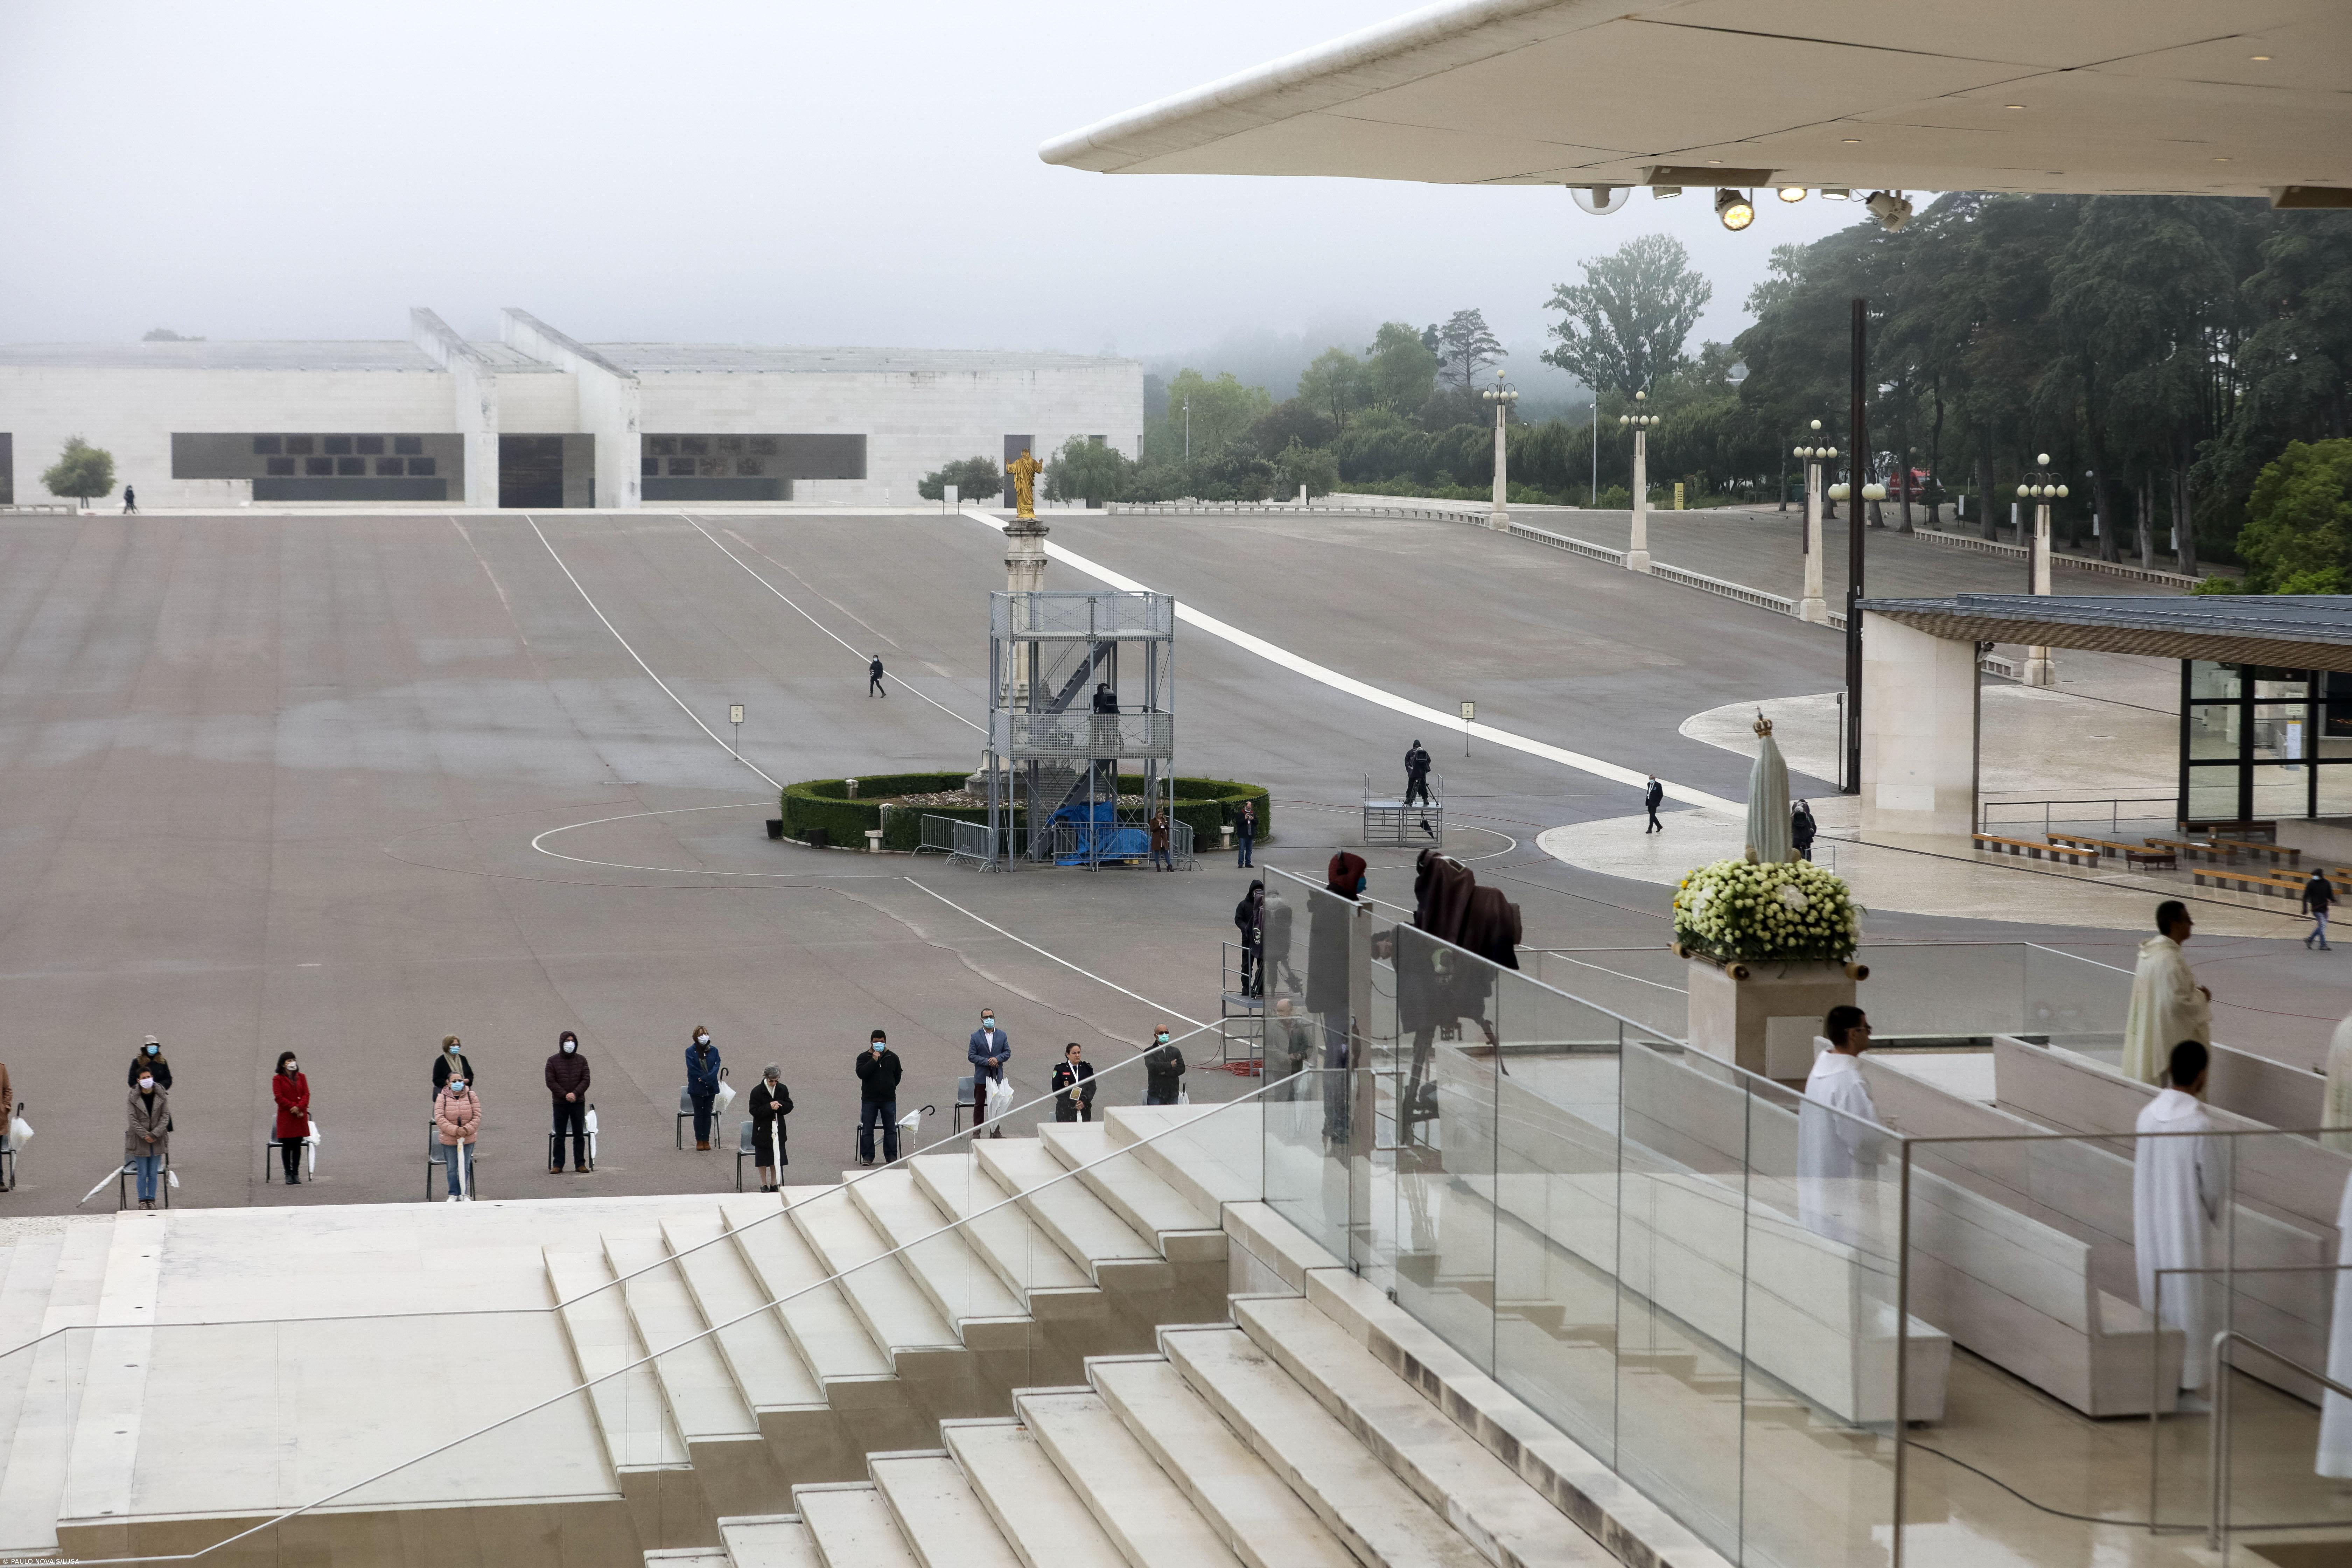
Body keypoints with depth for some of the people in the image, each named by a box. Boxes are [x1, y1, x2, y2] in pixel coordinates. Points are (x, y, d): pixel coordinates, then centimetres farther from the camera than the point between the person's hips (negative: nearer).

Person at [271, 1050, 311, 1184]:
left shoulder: (301, 1077, 11)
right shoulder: (278, 1079, -1)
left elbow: (306, 1094, 3)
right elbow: (278, 1097, -9)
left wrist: (300, 1107, -14)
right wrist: (293, 1107, -16)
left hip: (300, 1116, 3)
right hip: (285, 1117, -3)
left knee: (297, 1146, 6)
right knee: (287, 1146, 1)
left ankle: (296, 1173, 12)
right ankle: (288, 1174, 6)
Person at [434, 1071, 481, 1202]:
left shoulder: (472, 1096, -1)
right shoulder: (442, 1098, -7)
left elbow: (477, 1116, -4)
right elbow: (440, 1118, -15)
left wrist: (467, 1130, -19)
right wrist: (455, 1130, -24)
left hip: (468, 1140, 1)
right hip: (449, 1141, -1)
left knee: (465, 1168, 10)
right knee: (452, 1169, 6)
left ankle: (463, 1194, 21)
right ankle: (453, 1194, 17)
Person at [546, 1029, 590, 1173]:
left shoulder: (581, 1061, 6)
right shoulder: (553, 1061, 1)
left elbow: (586, 1080, 0)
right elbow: (551, 1082, -5)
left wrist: (575, 1094, -16)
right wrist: (565, 1095, -15)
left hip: (578, 1102, 1)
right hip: (560, 1103, -1)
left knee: (579, 1135, 3)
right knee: (559, 1136, 2)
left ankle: (580, 1164, 9)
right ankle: (558, 1164, 7)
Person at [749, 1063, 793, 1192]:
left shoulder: (782, 1089, -1)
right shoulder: (757, 1091, -13)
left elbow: (789, 1106, 1)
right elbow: (754, 1111, -16)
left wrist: (779, 1105, -19)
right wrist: (770, 1107, -26)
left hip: (778, 1129, 3)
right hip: (763, 1130, -3)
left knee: (776, 1157, 10)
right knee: (763, 1158, 7)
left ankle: (774, 1183, 23)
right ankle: (764, 1184, 19)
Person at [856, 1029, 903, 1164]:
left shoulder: (893, 1057, 5)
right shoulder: (864, 1057, -1)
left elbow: (898, 1075, 16)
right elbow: (861, 1073, -17)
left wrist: (889, 1088, 11)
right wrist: (874, 1061, -20)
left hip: (889, 1099, 1)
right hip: (869, 1099, -1)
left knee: (890, 1129, 6)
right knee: (867, 1130, 1)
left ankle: (891, 1156, 14)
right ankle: (867, 1157, 8)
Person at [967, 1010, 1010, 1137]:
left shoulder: (1002, 1035, 6)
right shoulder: (976, 1037, -3)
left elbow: (1008, 1052, 5)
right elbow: (971, 1056, -6)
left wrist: (998, 1059, -15)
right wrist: (987, 1062, -16)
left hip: (997, 1077, 2)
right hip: (981, 1077, -2)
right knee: (979, 1105, 3)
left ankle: (995, 1131, 14)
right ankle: (976, 1132, 9)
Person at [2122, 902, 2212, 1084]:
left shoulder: (2151, 951, 7)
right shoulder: (2169, 959, -23)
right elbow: (2180, 1003, -26)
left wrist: (2194, 992, 10)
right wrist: (2202, 997, -8)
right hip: (2167, 1041, -10)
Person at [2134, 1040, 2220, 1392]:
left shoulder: (2147, 1116, -4)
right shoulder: (2200, 1125, -20)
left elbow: (2140, 1175, 5)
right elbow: (2212, 1183, -11)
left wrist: (2138, 1230, 16)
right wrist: (2215, 1218, 9)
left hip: (2150, 1227, 6)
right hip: (2186, 1228, -6)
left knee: (2158, 1301, 16)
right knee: (2188, 1304, 5)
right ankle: (2186, 1384, 9)